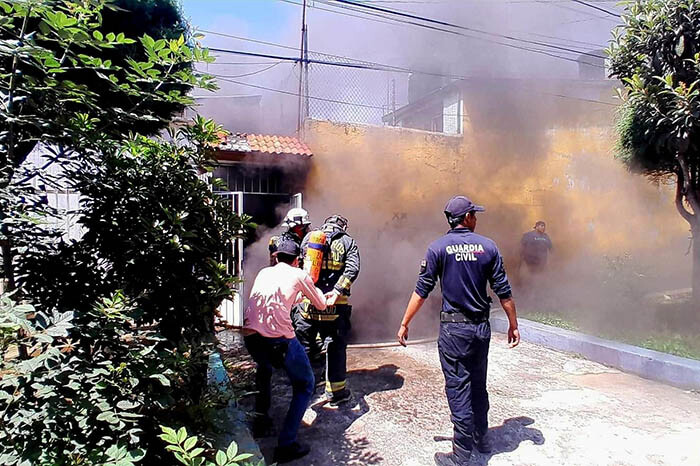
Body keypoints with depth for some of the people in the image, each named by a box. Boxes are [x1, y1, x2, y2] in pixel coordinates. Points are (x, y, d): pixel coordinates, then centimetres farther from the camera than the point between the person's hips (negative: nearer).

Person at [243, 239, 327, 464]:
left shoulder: (263, 273, 21)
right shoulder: (299, 275, 8)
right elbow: (321, 305, 19)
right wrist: (310, 288, 36)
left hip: (250, 337, 5)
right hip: (279, 339, -5)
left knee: (263, 370, 38)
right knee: (305, 386, 14)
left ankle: (260, 421, 41)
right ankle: (286, 445, 7)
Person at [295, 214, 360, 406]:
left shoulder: (309, 237, 11)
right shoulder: (348, 242, 6)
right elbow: (353, 269, -10)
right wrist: (337, 291, -16)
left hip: (307, 301, 2)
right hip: (336, 304, -1)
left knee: (301, 345, 14)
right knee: (336, 347, 10)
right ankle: (335, 392, 18)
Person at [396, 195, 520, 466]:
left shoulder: (438, 247, -7)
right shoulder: (488, 246, 0)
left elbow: (422, 290, -8)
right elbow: (503, 291, 1)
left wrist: (404, 323, -1)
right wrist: (513, 325, 11)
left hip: (453, 327, -3)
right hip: (481, 327, 3)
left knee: (458, 389, 3)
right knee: (479, 385, 20)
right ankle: (481, 438, 36)